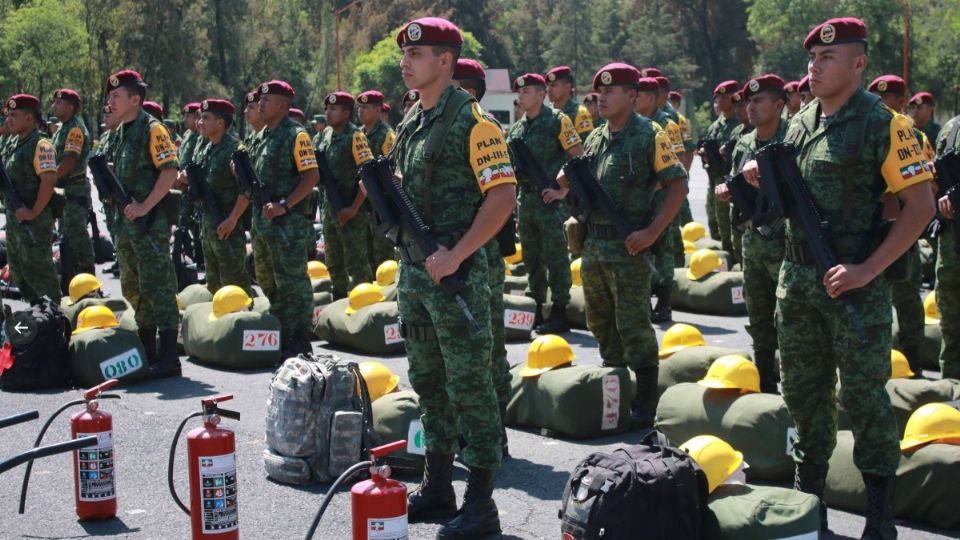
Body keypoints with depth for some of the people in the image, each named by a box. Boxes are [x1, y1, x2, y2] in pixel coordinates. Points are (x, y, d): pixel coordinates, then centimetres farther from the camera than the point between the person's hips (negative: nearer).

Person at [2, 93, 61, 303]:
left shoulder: (40, 145, -17)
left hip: (34, 222, -10)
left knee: (38, 270, -6)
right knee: (18, 270, 18)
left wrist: (34, 212, -24)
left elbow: (49, 180, -27)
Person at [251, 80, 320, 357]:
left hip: (288, 223, -9)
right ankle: (280, 337, 27)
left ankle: (299, 345, 1)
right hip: (263, 220, 9)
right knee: (268, 282, 16)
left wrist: (284, 205, -22)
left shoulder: (295, 135, -11)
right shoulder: (263, 135, 15)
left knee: (292, 283, -5)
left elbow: (312, 176, -18)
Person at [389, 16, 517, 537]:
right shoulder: (411, 121, 13)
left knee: (469, 385, -4)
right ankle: (437, 486, 26)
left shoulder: (471, 120, -12)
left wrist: (455, 255, -21)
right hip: (413, 271, 8)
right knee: (428, 382, 15)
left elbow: (503, 196, -18)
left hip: (456, 273, -8)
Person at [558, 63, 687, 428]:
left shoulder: (649, 137, -8)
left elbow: (678, 185, -11)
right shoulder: (594, 140, 13)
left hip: (629, 247, -7)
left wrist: (653, 231, -18)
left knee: (633, 326, -5)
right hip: (593, 245, 7)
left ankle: (645, 401, 5)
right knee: (601, 324, 15)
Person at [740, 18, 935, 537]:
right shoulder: (800, 122, 9)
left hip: (854, 282, -6)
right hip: (797, 277, 7)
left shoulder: (883, 124, -11)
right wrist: (762, 179, -1)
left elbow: (920, 204, -15)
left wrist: (868, 269, -20)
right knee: (803, 390, 13)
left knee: (863, 395, -1)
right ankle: (808, 496, 27)